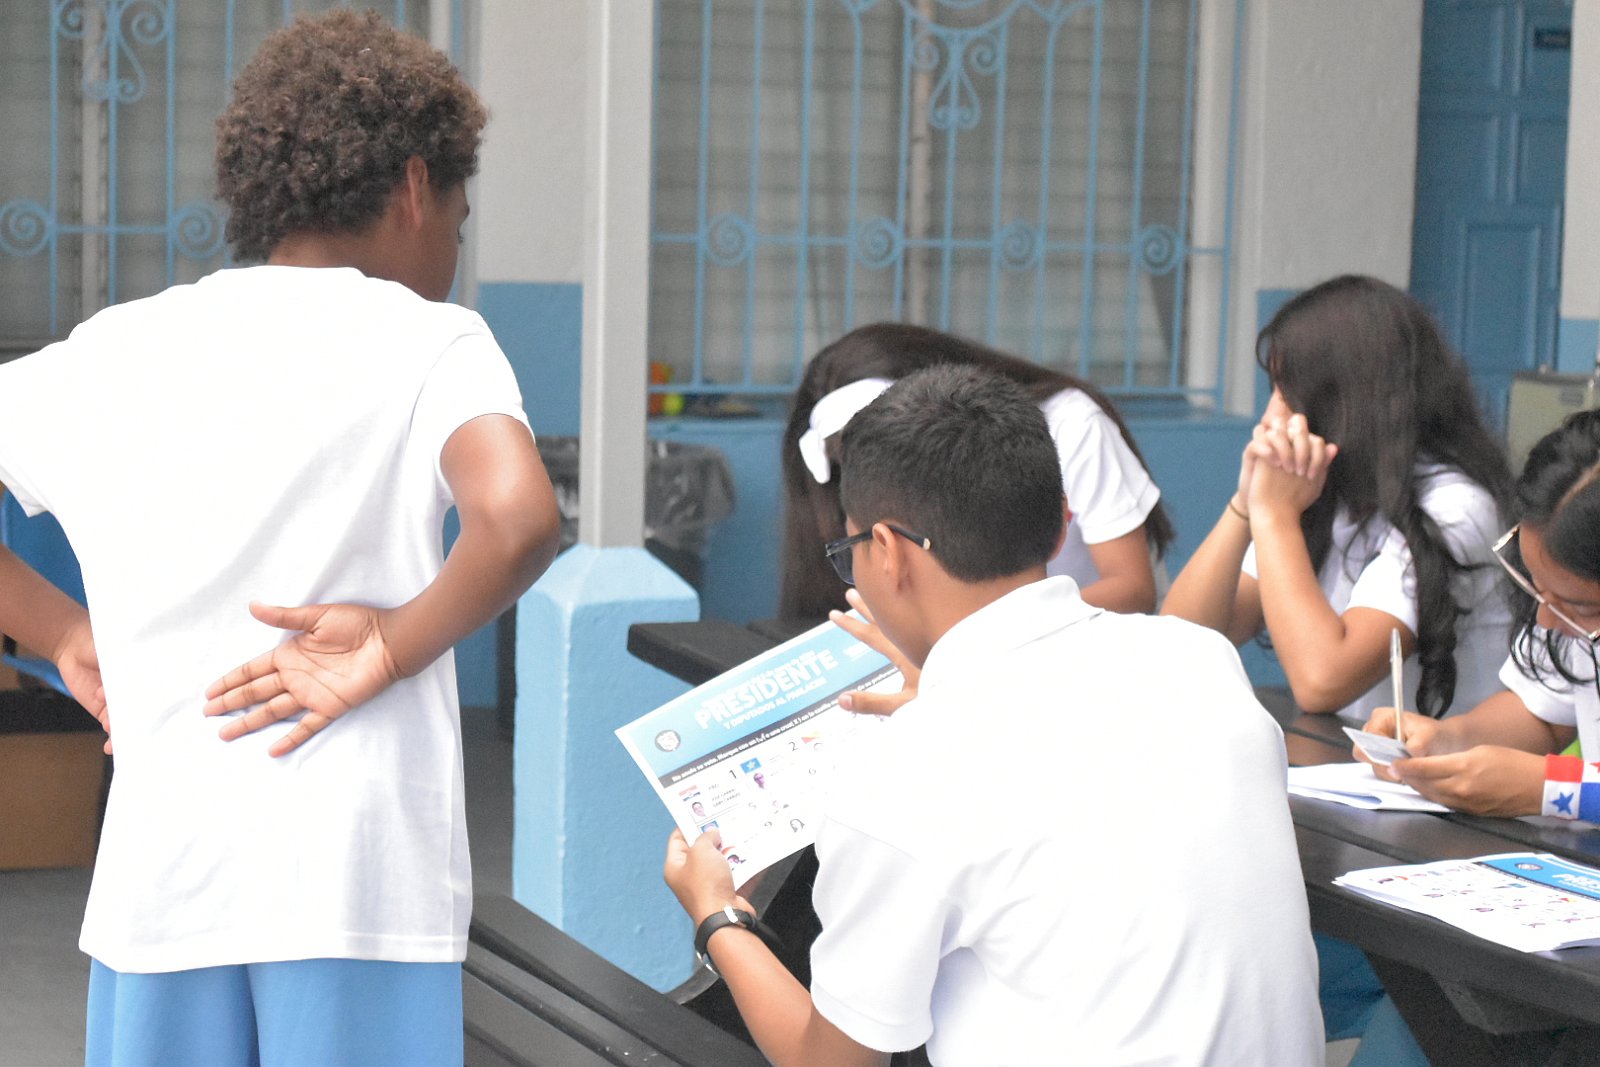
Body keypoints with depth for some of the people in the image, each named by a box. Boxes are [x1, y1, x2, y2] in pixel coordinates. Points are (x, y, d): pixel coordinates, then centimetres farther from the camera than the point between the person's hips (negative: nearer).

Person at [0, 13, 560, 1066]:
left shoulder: (123, 346, 11)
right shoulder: (430, 340, -2)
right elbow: (518, 518, -21)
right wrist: (398, 645, -8)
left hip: (159, 870, 4)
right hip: (354, 876, -4)